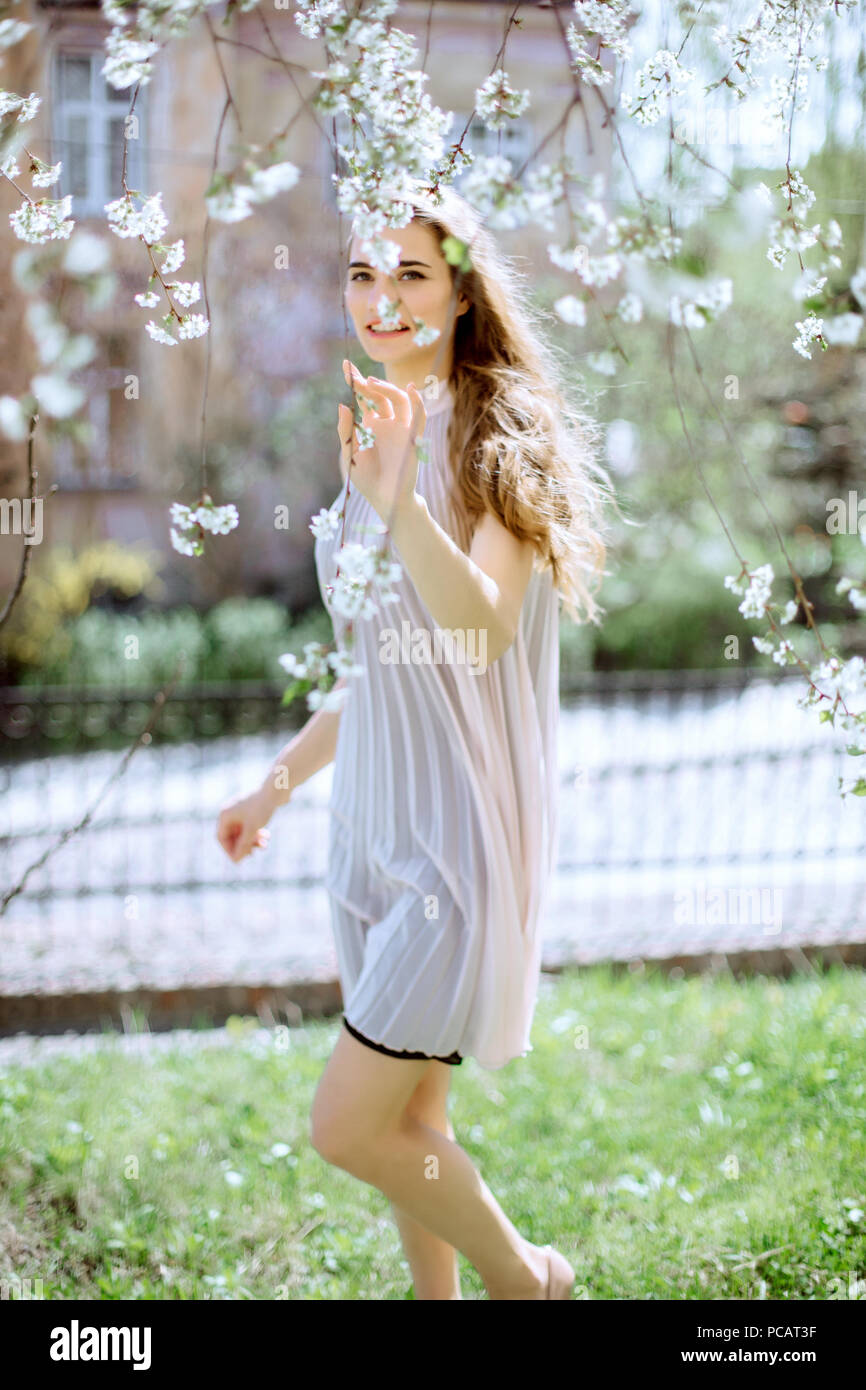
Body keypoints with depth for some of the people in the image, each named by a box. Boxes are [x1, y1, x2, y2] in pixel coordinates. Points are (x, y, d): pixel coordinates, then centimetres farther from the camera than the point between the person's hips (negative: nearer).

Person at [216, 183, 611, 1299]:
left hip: (461, 827, -8)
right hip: (375, 819, 8)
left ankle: (524, 1275, 17)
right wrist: (279, 782, 25)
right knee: (409, 1119, 13)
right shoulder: (380, 434, 12)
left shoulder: (499, 434, -11)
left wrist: (399, 506, -43)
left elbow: (484, 625, -27)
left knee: (347, 1127, -6)